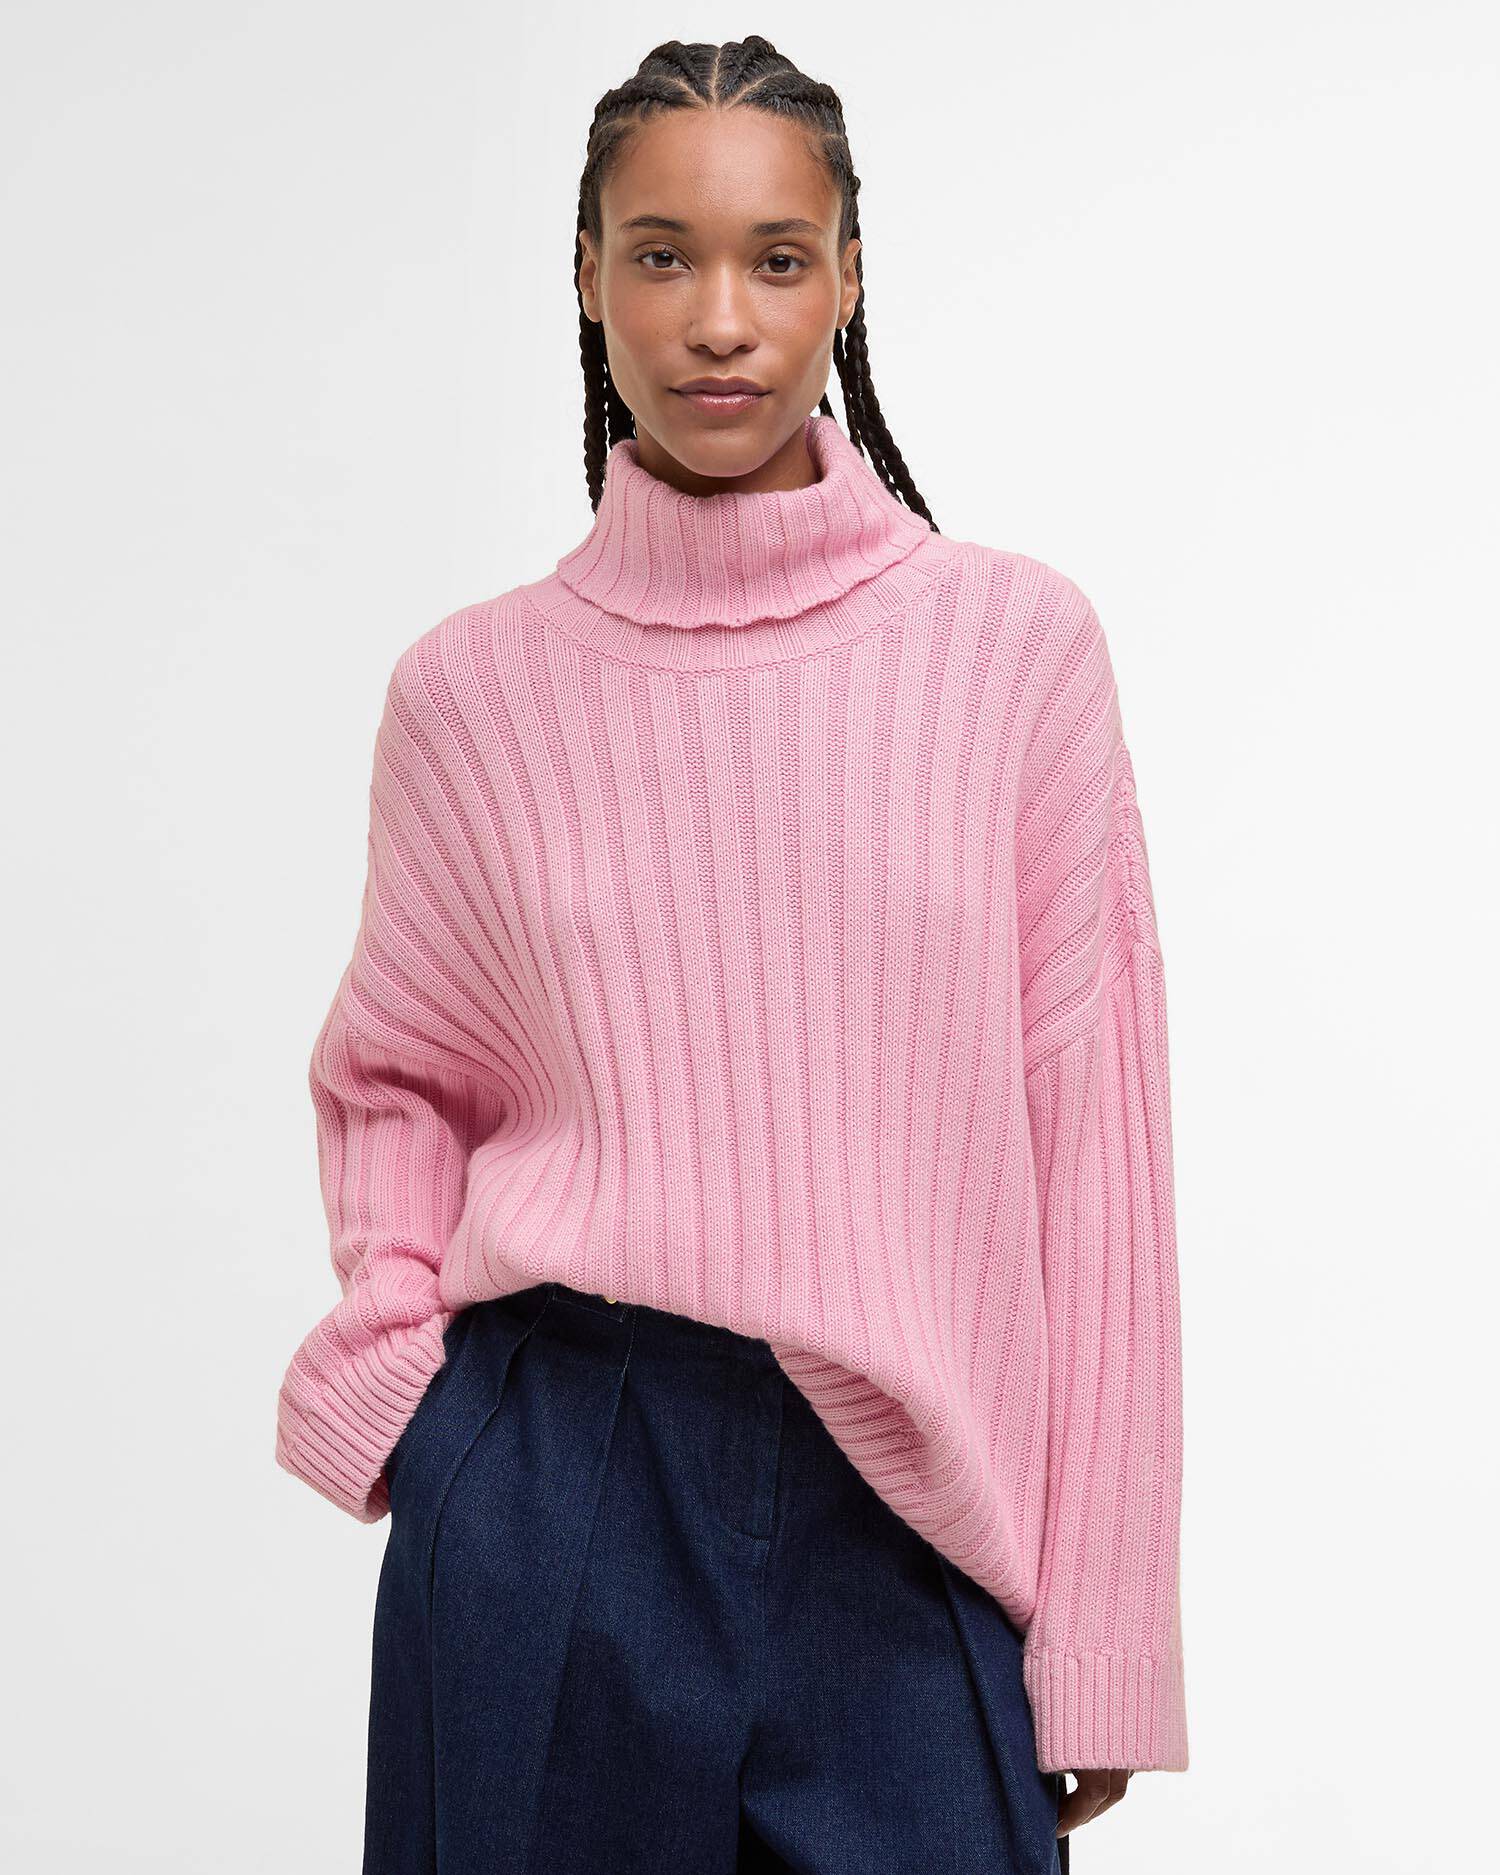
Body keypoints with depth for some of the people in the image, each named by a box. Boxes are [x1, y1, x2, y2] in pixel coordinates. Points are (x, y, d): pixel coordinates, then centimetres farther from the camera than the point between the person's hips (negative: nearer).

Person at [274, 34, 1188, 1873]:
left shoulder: (1016, 643, -2)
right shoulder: (473, 686, 1)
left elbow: (1086, 1148, -1)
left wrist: (1095, 1647, -1)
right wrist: (395, 1337, -3)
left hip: (905, 1523, 0)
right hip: (553, 1510, 1)